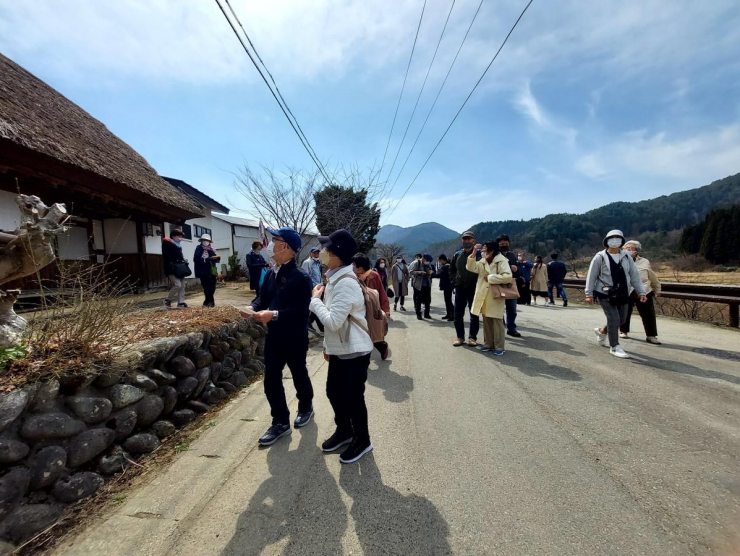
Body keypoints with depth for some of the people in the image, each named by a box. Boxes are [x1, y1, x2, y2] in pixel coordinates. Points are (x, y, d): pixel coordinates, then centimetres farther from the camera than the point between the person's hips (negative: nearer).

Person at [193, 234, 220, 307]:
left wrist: (217, 258, -8)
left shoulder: (211, 249, 15)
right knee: (207, 287, -9)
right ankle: (211, 301, 0)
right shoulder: (198, 248, 0)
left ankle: (207, 302, 19)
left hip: (212, 271, 5)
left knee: (212, 287, 5)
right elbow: (196, 259, -12)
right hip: (203, 271, -5)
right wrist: (205, 260, -23)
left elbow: (215, 258, 14)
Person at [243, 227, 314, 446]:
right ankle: (280, 422, 25)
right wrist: (253, 307, -10)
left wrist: (274, 314, -30)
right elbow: (263, 296, 11)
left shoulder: (301, 277, -18)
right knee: (271, 380, 8)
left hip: (295, 338, -6)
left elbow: (301, 310, -23)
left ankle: (306, 407, 44)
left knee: (299, 375, 16)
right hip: (273, 336, 6)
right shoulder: (271, 273, 5)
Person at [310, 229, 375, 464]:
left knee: (353, 398, 7)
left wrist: (315, 299, -15)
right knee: (333, 392, 20)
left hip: (354, 352, -9)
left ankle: (362, 440, 30)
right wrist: (328, 345, 20)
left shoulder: (346, 283, -25)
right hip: (339, 350, 9)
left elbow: (332, 321, -28)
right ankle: (344, 431, 43)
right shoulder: (335, 278, 6)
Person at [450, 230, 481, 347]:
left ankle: (472, 337, 18)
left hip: (474, 289, -3)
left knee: (474, 314, 7)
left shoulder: (479, 253, -4)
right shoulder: (457, 255, 7)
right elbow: (452, 270, 17)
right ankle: (460, 337, 18)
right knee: (458, 315, 5)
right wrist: (455, 281, 6)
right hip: (460, 289, 3)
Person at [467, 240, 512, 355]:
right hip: (483, 296, 7)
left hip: (495, 297, -7)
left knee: (497, 322, 0)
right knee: (486, 321, 14)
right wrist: (474, 253, -8)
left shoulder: (501, 261, -11)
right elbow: (471, 267, -1)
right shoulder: (482, 261, 10)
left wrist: (490, 277, -17)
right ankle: (488, 344, 25)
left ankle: (499, 347, 9)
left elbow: (508, 276, -22)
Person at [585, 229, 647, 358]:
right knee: (614, 319, -9)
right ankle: (614, 347, 6)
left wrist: (641, 291, 1)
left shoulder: (626, 256, 7)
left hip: (622, 294, 6)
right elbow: (592, 276, -6)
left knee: (621, 319, 11)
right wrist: (589, 293, -9)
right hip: (605, 294, -5)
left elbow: (634, 275, 8)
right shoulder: (600, 257, -8)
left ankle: (601, 331, 38)